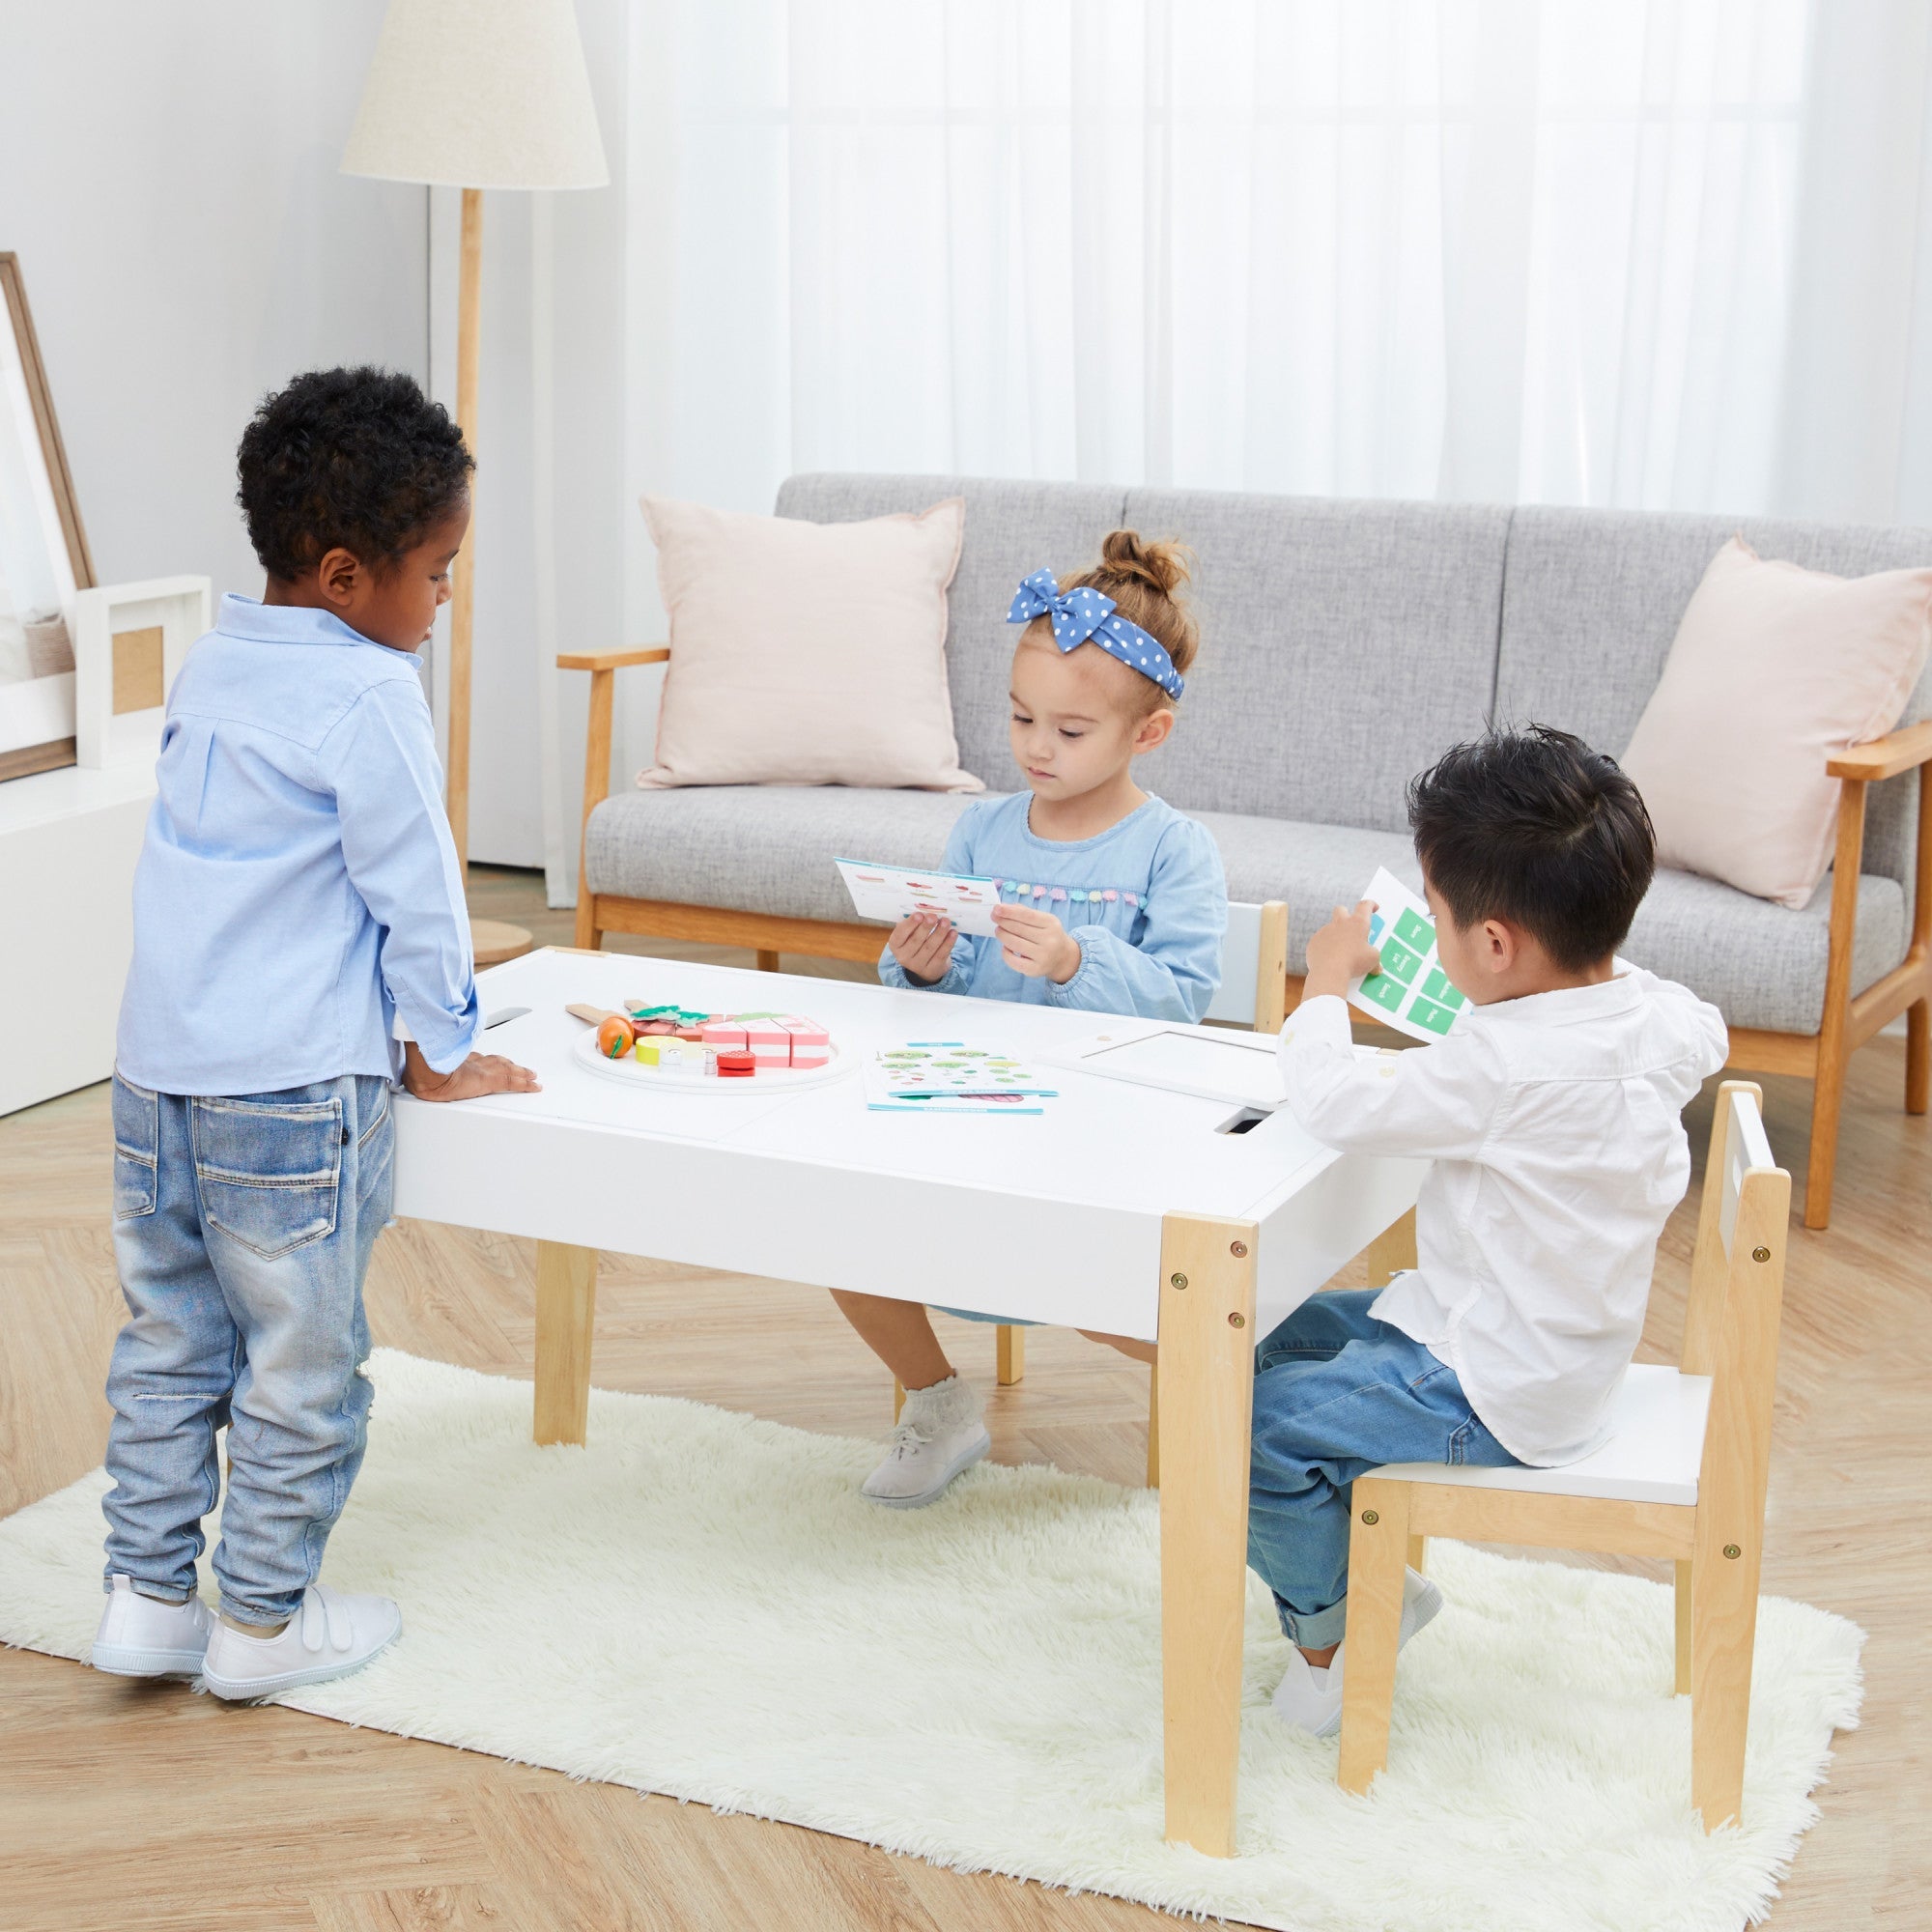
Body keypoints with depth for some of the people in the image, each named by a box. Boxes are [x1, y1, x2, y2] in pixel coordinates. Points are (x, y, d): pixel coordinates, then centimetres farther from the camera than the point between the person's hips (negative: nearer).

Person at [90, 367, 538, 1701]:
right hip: (294, 1090, -8)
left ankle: (147, 1598, 23)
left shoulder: (210, 668, 10)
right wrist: (444, 1055, 2)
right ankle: (264, 1621, 17)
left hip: (157, 1074, 8)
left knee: (169, 1342, 16)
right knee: (303, 1363, 7)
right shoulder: (366, 698, -15)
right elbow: (415, 885, -11)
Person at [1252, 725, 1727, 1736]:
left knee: (1258, 1426, -8)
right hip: (1556, 1343, 10)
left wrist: (1328, 980, -4)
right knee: (1279, 1339, 17)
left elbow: (1333, 1100, -23)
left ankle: (1328, 1640, 14)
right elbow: (1705, 1036, 20)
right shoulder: (1660, 1017, -7)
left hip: (1494, 1395, -10)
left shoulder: (1503, 1066, -33)